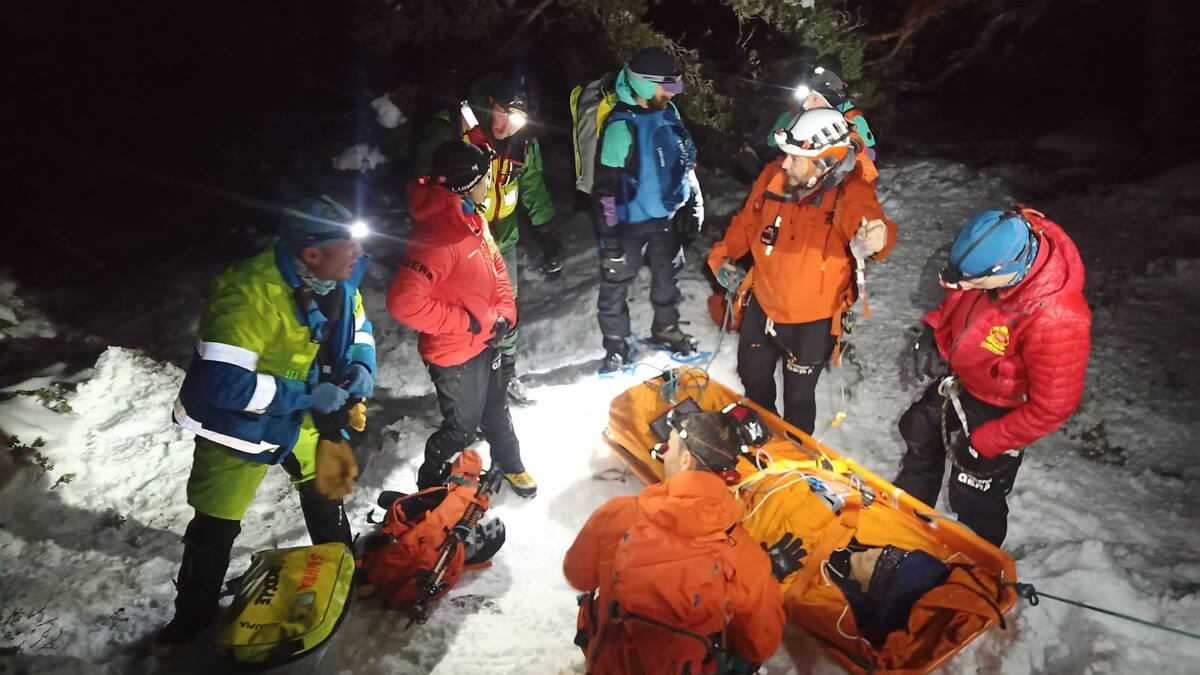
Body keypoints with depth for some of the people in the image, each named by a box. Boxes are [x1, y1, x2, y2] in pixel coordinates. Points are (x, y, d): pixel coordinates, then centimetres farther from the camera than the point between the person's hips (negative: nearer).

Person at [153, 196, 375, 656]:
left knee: (327, 481, 22)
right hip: (237, 423, -6)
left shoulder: (340, 281, -14)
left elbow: (357, 332, 5)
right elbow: (221, 381, -38)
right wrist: (307, 395, -32)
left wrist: (359, 369, -17)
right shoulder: (252, 295, -37)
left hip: (297, 412, 6)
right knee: (215, 527, 8)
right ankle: (193, 614, 34)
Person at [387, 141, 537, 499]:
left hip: (487, 341, 8)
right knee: (461, 426, 12)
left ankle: (510, 465, 52)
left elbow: (497, 267, 11)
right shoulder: (435, 235, -32)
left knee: (496, 408, 27)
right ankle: (430, 488, 37)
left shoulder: (472, 217, -3)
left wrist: (505, 314, -2)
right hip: (456, 354, -8)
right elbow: (404, 301, -37)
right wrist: (467, 322, -27)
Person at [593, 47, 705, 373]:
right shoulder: (622, 126, -23)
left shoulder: (668, 112, -1)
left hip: (667, 215, 7)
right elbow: (606, 185, -22)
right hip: (631, 221, -7)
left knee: (668, 275, 22)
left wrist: (694, 202, 11)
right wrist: (608, 234, -21)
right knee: (616, 283, 5)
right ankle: (617, 346, 22)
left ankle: (666, 328, 44)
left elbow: (685, 160, 12)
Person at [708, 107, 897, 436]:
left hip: (812, 321, -5)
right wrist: (722, 255, -5)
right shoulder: (774, 176, -13)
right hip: (762, 305, 5)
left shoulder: (850, 191, -25)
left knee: (798, 396, 15)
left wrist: (874, 238, -68)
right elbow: (748, 220, 4)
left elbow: (863, 215, -46)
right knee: (753, 379, 27)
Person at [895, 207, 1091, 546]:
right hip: (958, 377, 7)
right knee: (920, 433, 28)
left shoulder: (1057, 320, -41)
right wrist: (932, 333, -11)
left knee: (974, 498, 10)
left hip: (999, 409, -7)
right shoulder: (998, 246, -23)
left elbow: (1051, 407, -29)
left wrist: (983, 443, -21)